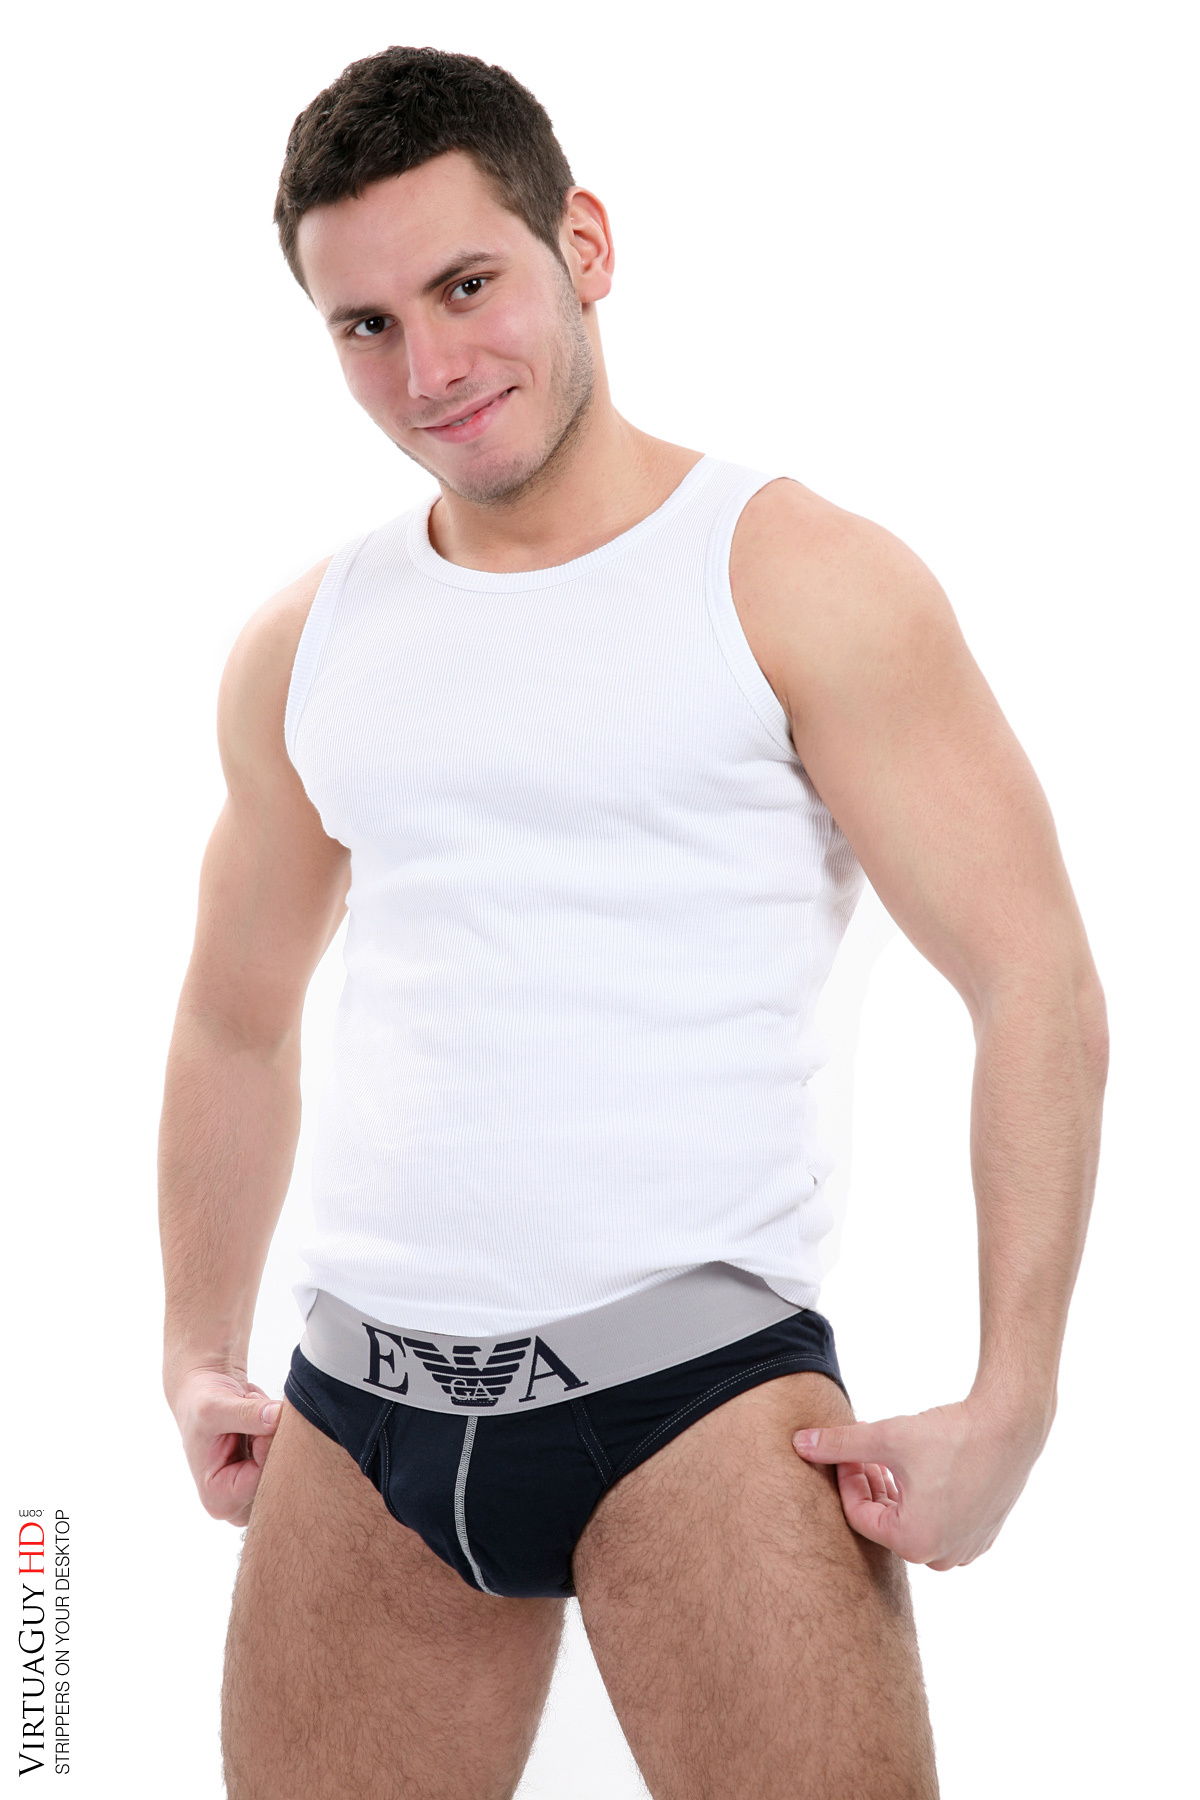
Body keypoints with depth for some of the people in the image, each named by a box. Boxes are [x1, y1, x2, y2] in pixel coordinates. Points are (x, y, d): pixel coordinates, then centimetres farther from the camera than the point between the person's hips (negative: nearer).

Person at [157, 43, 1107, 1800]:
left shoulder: (800, 582, -4)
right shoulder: (303, 646, 11)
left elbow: (1038, 989, -7)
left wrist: (1006, 1408, -13)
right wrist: (198, 1358, 16)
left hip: (697, 1377, -4)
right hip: (360, 1400, 4)